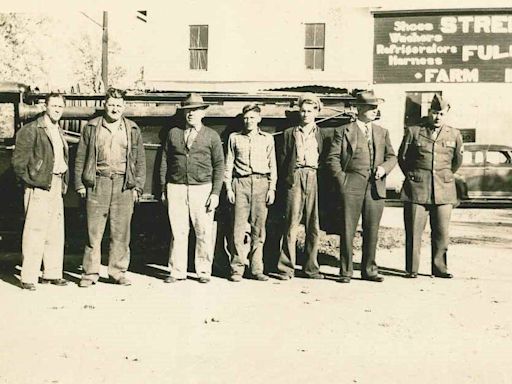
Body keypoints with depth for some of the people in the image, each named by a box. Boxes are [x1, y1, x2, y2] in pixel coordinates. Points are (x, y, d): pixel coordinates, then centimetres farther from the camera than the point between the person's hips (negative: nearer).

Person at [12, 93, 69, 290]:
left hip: (56, 187, 8)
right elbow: (18, 161, -9)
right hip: (39, 187, -8)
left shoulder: (59, 132, 18)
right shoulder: (31, 130, -6)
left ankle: (52, 273, 20)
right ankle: (28, 278, -3)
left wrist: (63, 183, 14)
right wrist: (32, 181, -10)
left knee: (56, 232, 11)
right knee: (35, 232, -8)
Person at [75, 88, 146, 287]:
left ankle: (118, 272, 13)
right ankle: (90, 272, 10)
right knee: (94, 230, 0)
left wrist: (138, 187, 5)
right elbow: (80, 158, 9)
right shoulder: (91, 127, 8)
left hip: (124, 185, 1)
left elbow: (140, 161, 12)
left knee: (121, 232, 3)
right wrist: (80, 184, 3)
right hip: (97, 183, -1)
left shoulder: (133, 130, 10)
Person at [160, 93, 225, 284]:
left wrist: (215, 193, -3)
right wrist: (163, 188, 6)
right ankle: (177, 271, 12)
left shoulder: (212, 136, 7)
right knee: (178, 232, 3)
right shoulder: (173, 133, 12)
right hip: (176, 188, 1)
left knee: (204, 232, 0)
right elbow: (164, 161, 13)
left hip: (202, 189, -1)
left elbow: (219, 165, 5)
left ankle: (204, 271, 12)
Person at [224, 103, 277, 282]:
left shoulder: (268, 139, 14)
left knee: (259, 227, -1)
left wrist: (272, 188, 4)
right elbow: (228, 164, 11)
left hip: (261, 183, 1)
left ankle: (257, 269, 5)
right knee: (238, 227, -5)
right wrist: (228, 187, 3)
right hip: (240, 182, 0)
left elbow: (272, 165, 12)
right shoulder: (234, 138, 13)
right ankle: (237, 268, 0)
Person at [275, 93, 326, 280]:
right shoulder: (289, 133, 16)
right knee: (291, 224, -6)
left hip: (314, 178, 1)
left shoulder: (321, 134, 15)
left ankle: (310, 267, 10)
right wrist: (286, 179, 3)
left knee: (313, 225, 1)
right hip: (295, 178, -1)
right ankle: (286, 268, -1)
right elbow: (282, 159, 13)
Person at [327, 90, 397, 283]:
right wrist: (341, 179, -7)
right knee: (348, 230, -2)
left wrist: (384, 167, -3)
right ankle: (346, 271, 6)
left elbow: (392, 157, 17)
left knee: (372, 230, 6)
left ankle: (369, 270, 17)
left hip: (376, 187, 4)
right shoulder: (343, 131, 5)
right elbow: (332, 158, 2)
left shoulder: (382, 133, 19)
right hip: (351, 186, -4)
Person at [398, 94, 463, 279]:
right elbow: (402, 157, 12)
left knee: (442, 232, 2)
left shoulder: (454, 135, 10)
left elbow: (457, 161, 23)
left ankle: (439, 267, 15)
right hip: (417, 189, -2)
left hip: (443, 191, 2)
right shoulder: (413, 132, 5)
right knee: (413, 231, -2)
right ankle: (411, 269, 7)